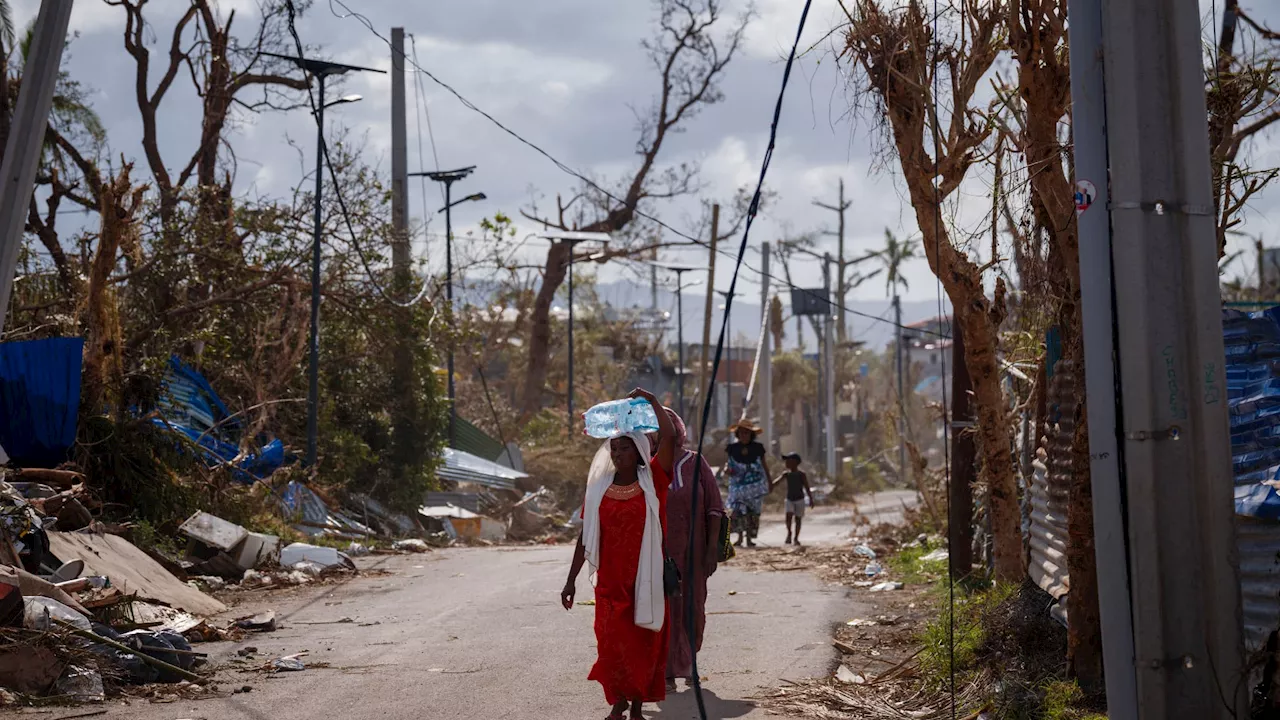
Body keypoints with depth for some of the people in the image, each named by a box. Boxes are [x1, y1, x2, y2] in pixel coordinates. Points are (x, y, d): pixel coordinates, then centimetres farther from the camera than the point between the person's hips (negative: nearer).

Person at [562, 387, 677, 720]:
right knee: (613, 642, -5)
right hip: (611, 581, 1)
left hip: (646, 580, -1)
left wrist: (652, 401, -9)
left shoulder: (651, 482, -1)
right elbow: (586, 537, 6)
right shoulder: (599, 489, 4)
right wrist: (571, 580, 5)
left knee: (645, 644, 6)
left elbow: (669, 437, -15)